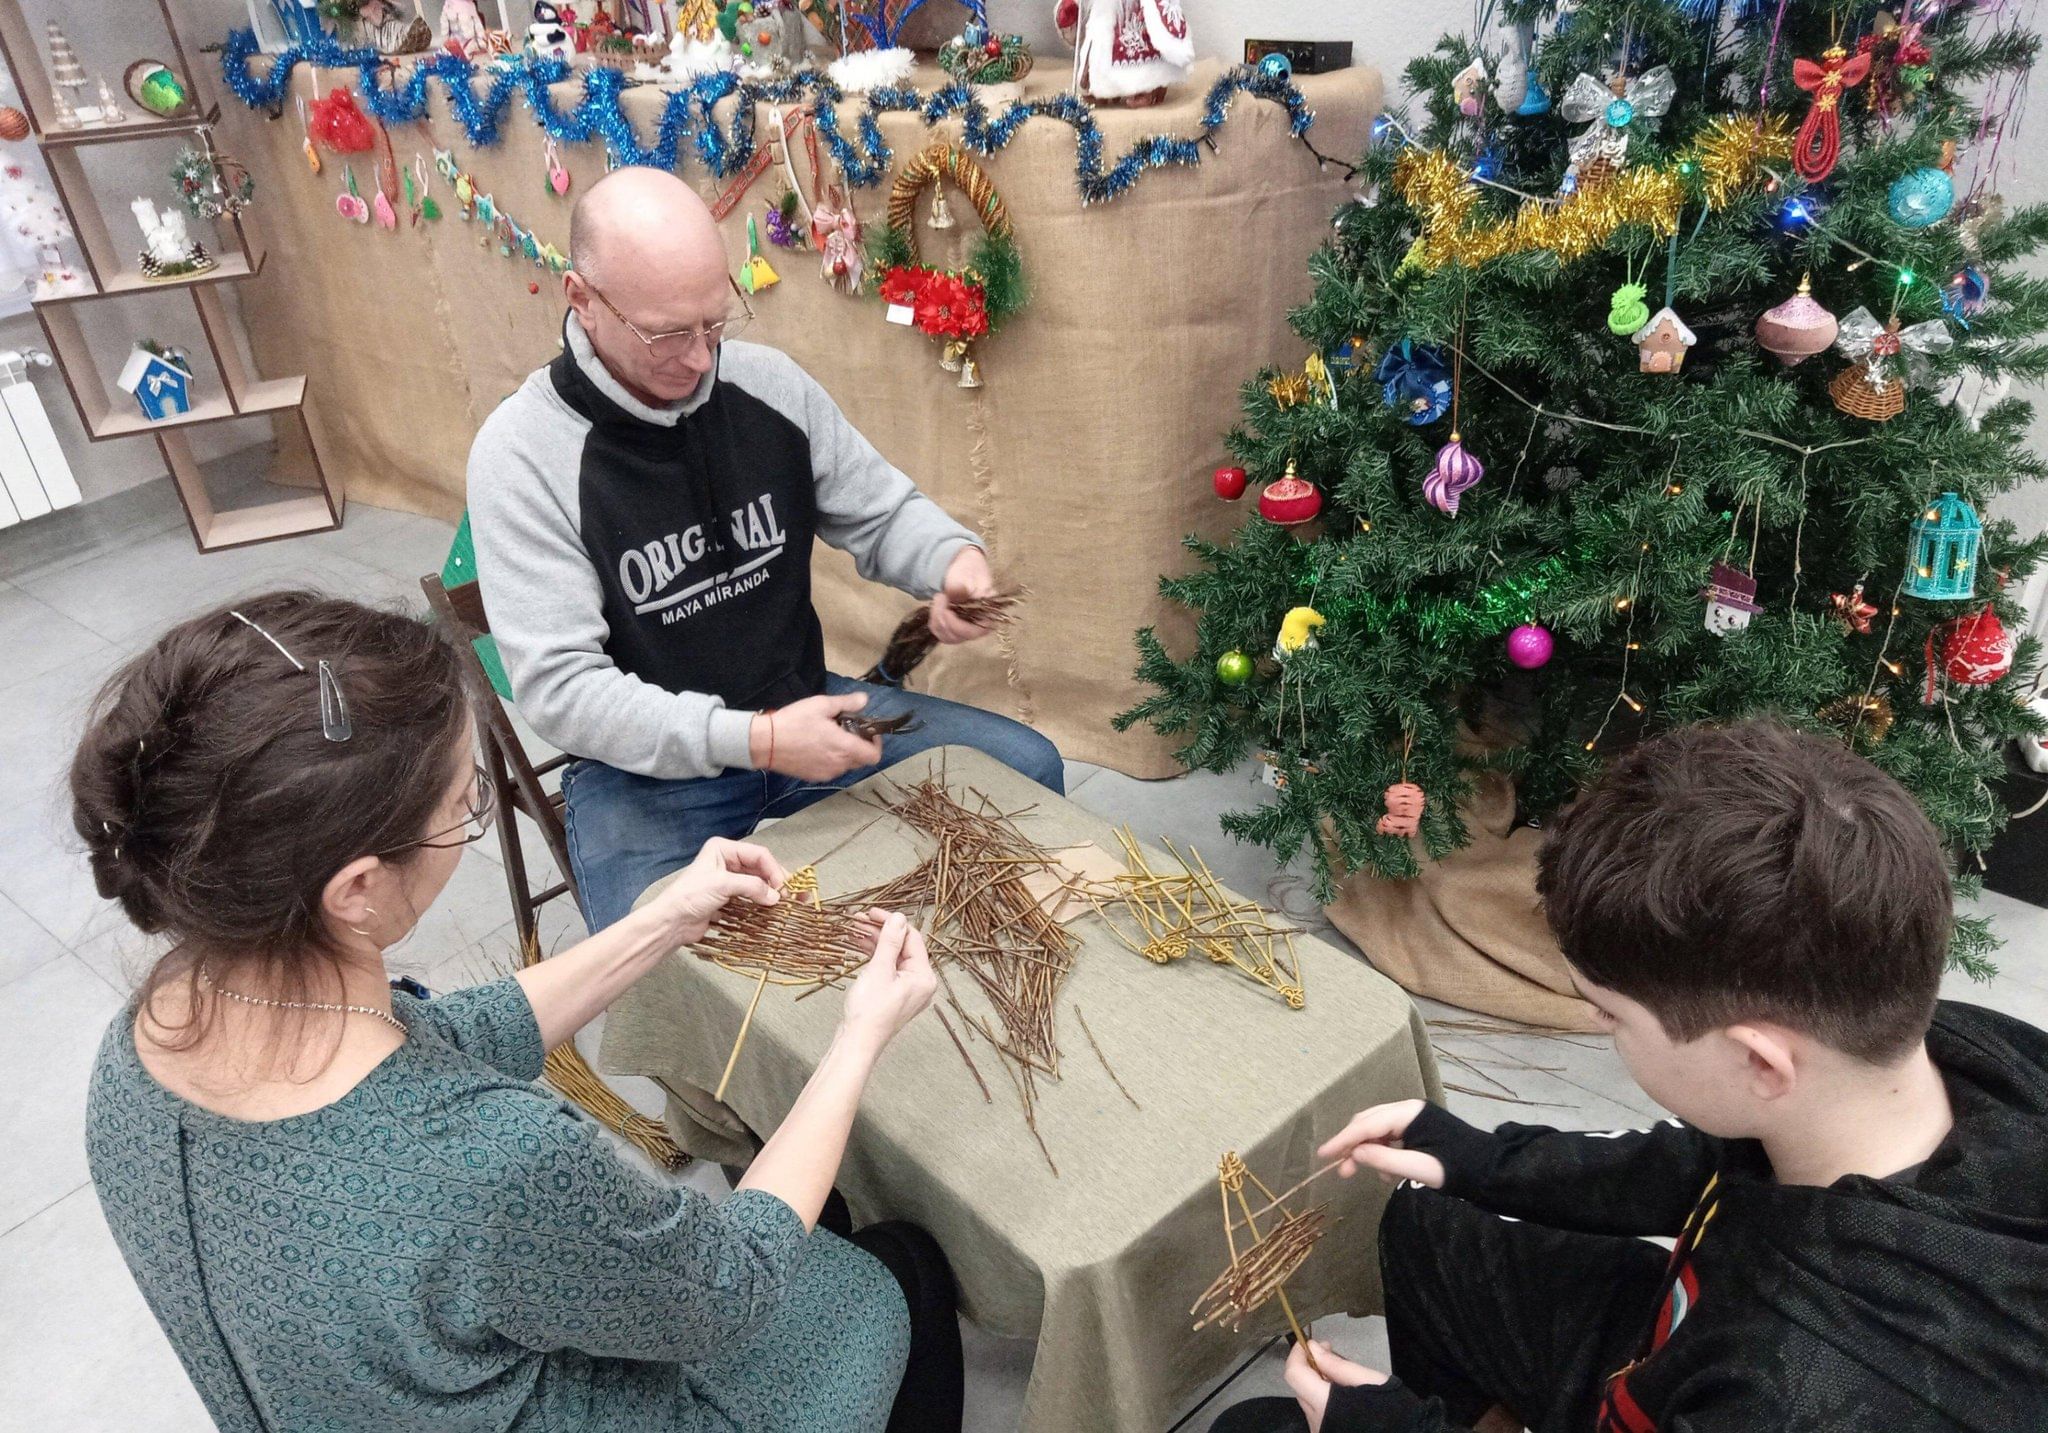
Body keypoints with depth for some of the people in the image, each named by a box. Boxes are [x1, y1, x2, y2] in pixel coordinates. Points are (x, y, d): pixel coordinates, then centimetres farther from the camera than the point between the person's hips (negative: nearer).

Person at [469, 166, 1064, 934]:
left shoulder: (770, 383, -4)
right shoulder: (520, 452, -17)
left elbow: (880, 511, 7)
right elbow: (558, 686, -20)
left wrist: (952, 557, -18)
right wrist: (752, 741, -31)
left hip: (805, 715, 5)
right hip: (645, 770, -4)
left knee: (1028, 768, -1)